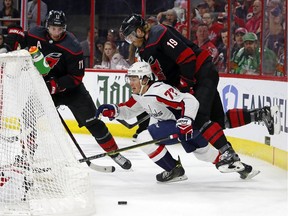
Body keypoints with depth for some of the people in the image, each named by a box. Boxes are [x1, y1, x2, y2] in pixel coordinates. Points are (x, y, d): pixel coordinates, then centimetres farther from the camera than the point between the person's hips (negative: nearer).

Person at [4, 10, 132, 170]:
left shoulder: (72, 47, -23)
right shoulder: (35, 35, -12)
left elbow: (76, 77, -20)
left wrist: (55, 85, -31)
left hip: (69, 86, -3)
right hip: (43, 85, 3)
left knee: (91, 120, -5)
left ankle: (113, 152, 5)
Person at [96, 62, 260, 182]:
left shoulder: (158, 91, -28)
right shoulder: (140, 97, 3)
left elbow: (190, 101, -31)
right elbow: (128, 111, 15)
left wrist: (187, 121, -42)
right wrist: (113, 111, -4)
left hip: (188, 124, -11)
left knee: (146, 138, -19)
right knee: (203, 152, 27)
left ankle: (175, 170, -7)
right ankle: (243, 168, 38)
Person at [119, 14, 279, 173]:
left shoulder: (160, 34, -18)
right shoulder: (144, 52, 13)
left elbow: (187, 56, -23)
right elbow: (163, 76, 21)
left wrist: (185, 84, -19)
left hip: (203, 73, -10)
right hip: (189, 81, 10)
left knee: (197, 117, -23)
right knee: (218, 120, 8)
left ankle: (228, 154, -24)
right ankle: (260, 114, 19)